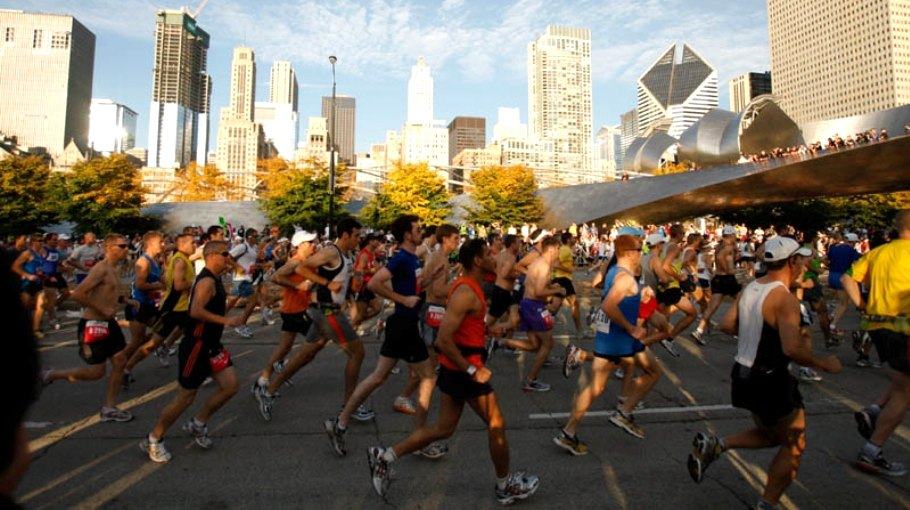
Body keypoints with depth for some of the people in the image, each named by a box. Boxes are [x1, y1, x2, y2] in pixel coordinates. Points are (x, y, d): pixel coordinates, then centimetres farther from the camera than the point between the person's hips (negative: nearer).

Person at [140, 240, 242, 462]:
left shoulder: (214, 280, 11)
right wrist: (225, 320, -32)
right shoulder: (207, 281, -20)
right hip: (196, 345, -9)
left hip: (211, 344, 9)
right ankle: (153, 439, 22)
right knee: (186, 396, 2)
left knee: (230, 385, 3)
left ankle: (198, 424, 21)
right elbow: (196, 311, -33)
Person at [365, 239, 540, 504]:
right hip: (464, 367, -10)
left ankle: (385, 456, 20)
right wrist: (473, 371, -23)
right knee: (496, 425, 8)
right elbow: (443, 340, -27)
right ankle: (505, 486, 28)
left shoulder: (467, 286, 10)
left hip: (455, 367, 10)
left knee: (444, 428, 16)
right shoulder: (466, 293, -22)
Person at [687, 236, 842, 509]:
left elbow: (726, 325, 10)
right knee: (794, 446, 13)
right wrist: (822, 363, -12)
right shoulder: (785, 298, -21)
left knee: (771, 435, 26)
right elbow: (792, 349, -29)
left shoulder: (750, 288, 3)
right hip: (770, 382, -8)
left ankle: (713, 445, 10)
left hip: (743, 374, 8)